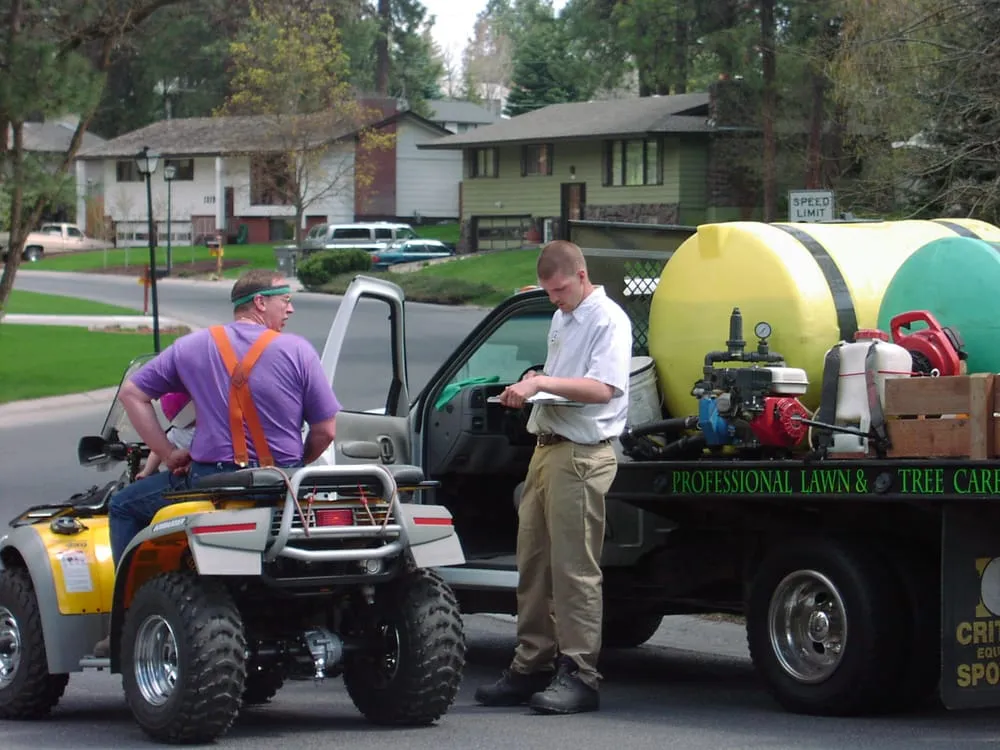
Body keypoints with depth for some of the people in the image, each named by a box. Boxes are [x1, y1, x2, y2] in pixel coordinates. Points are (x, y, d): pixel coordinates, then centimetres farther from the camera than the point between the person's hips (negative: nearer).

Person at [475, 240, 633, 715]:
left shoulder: (608, 320, -9)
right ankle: (532, 667, 17)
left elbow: (602, 388, -21)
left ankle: (578, 674, -7)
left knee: (574, 568, -9)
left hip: (583, 455, -9)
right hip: (547, 447, 9)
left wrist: (541, 382, -25)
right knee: (533, 564, 11)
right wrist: (529, 386, 10)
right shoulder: (561, 319, 20)